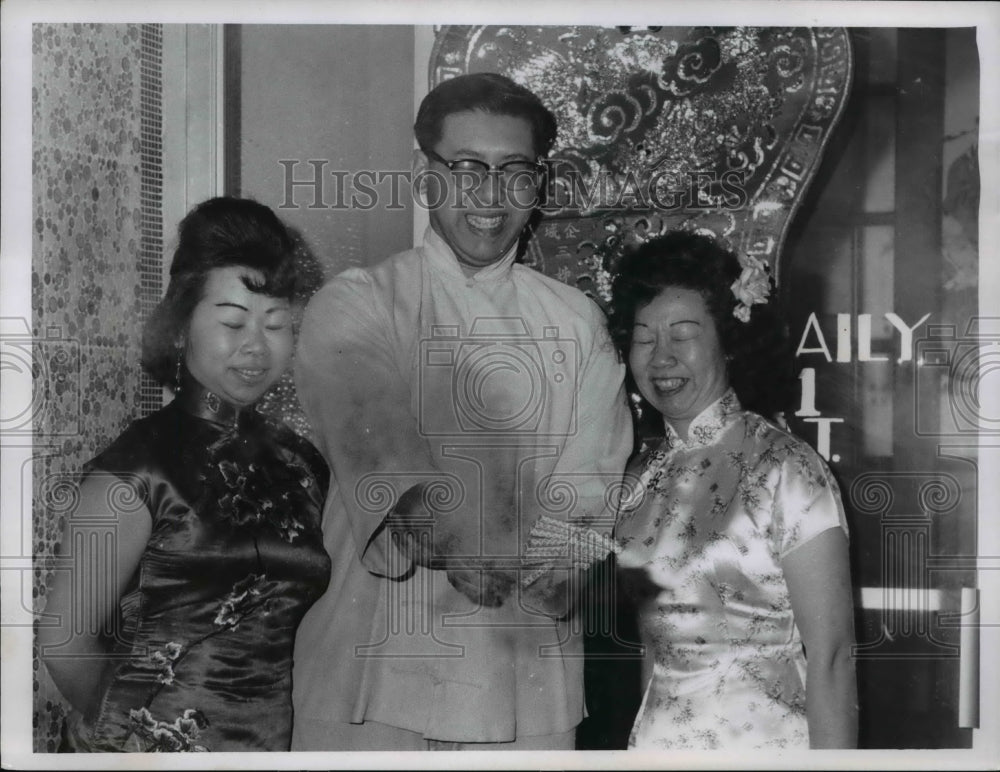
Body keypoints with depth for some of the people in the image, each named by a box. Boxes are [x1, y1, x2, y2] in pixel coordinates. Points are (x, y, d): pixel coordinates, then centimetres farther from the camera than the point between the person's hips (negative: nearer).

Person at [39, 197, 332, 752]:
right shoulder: (140, 471, -14)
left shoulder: (302, 467, 2)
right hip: (150, 747, -5)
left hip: (273, 744, 5)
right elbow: (66, 640, -11)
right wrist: (129, 732, 0)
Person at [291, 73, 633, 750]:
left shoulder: (577, 322, 11)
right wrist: (458, 543, -37)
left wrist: (554, 565, -23)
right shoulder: (354, 306, 1)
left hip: (529, 673, 3)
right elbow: (374, 447, -18)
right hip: (376, 663, -2)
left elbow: (593, 473, -2)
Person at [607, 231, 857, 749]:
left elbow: (829, 659, -16)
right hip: (653, 737, 5)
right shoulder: (640, 477, 2)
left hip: (763, 738, -5)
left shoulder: (786, 471, -15)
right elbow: (651, 642, 9)